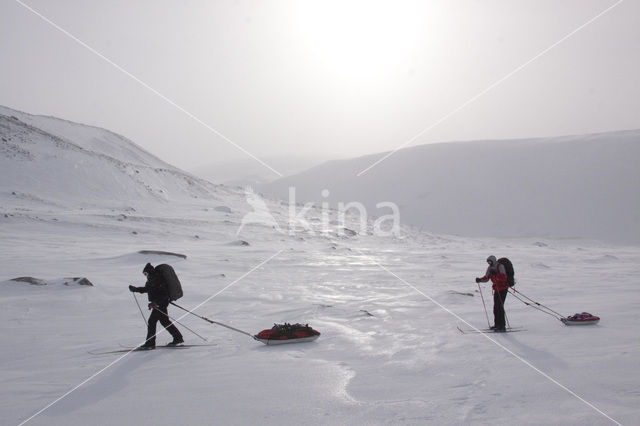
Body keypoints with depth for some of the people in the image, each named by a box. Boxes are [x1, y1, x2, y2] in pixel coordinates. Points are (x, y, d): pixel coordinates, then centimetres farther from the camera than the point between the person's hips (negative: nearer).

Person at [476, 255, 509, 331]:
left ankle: (502, 326, -9)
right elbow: (486, 278, 9)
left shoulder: (500, 267, -17)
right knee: (496, 307, 9)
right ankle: (497, 324, 18)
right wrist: (480, 280, -9)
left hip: (503, 289, -8)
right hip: (496, 289, 8)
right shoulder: (490, 268, 5)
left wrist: (495, 274, -40)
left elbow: (504, 278, -29)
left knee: (500, 306, -12)